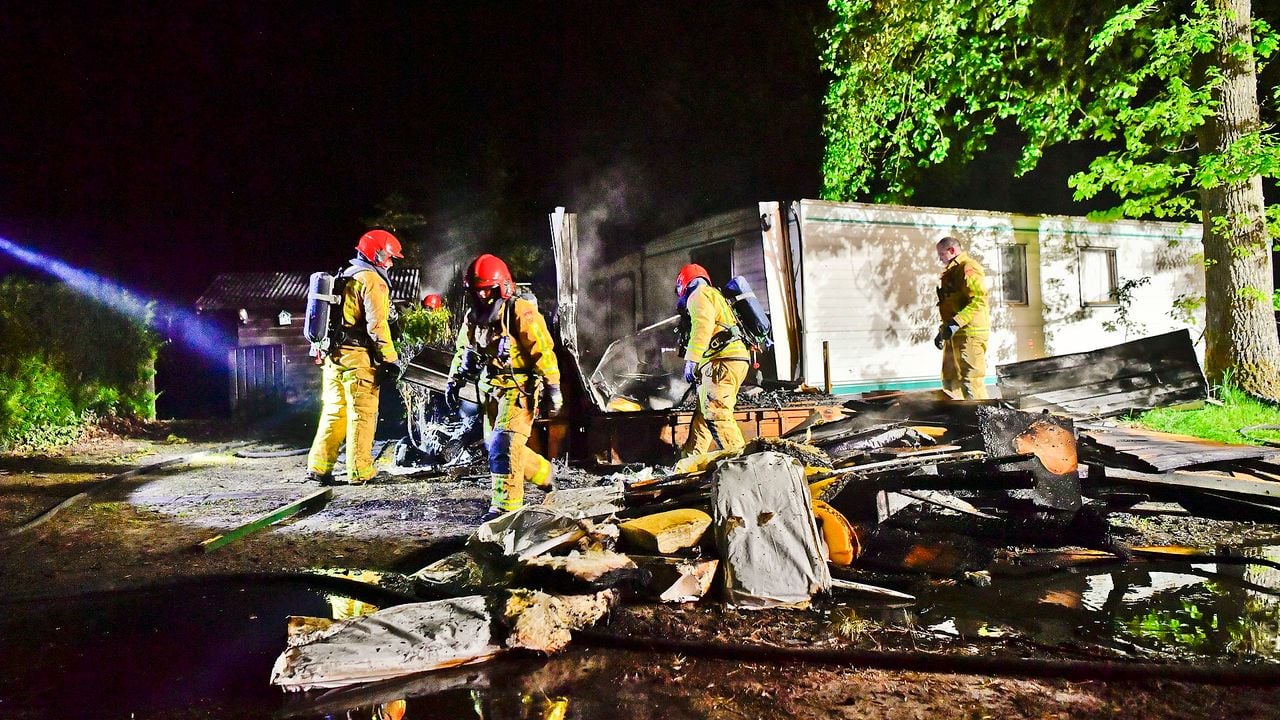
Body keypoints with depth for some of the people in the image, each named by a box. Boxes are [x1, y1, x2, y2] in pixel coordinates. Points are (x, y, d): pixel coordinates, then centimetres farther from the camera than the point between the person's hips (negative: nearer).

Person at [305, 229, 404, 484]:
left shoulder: (344, 277, 20)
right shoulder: (372, 280, -8)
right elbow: (377, 324, -17)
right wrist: (390, 359, -14)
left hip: (334, 356, 8)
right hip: (359, 357, -8)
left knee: (334, 413, 12)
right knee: (362, 415, -3)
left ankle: (318, 467, 12)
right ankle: (358, 471, 0)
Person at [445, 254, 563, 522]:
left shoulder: (520, 311, -15)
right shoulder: (473, 316, 8)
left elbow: (543, 351, -16)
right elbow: (463, 350, 20)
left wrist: (553, 388, -17)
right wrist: (454, 381, 12)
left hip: (519, 388, -8)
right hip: (492, 389, 8)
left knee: (504, 443, -17)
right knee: (494, 444, 13)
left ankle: (506, 505, -12)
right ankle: (543, 472, 34)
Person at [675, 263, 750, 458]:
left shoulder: (699, 295, 3)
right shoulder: (716, 297, 34)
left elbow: (702, 326, -15)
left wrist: (691, 359, -21)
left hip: (722, 360, -10)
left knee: (716, 414, -17)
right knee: (703, 413, 12)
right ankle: (690, 455, 15)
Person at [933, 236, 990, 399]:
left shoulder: (968, 268, -12)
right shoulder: (952, 271, 20)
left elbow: (978, 300, -23)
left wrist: (956, 323, -28)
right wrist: (943, 330, 22)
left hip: (969, 334, -11)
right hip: (955, 335, 11)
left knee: (971, 382, -12)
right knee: (950, 381, 16)